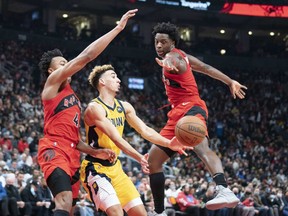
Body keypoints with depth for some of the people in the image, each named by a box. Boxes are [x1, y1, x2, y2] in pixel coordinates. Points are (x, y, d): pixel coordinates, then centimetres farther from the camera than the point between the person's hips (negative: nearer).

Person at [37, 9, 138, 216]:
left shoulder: (73, 96, 27)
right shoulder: (52, 82, 2)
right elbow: (86, 56, -8)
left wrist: (95, 152, 12)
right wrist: (118, 28, -8)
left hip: (72, 155, 10)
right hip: (54, 151, -9)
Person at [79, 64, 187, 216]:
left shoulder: (124, 107, 8)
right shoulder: (95, 108, -18)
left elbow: (145, 130, 7)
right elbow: (116, 139, -28)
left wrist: (168, 144, -9)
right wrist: (139, 158, -39)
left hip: (115, 167, 9)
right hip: (95, 168, -9)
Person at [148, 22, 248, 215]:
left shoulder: (173, 56, -7)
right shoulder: (178, 56, 22)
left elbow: (176, 62, -34)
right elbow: (206, 68, 31)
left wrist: (168, 64, -59)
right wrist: (230, 82, 40)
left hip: (190, 109, -11)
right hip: (178, 114, 11)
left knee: (201, 147, -38)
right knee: (153, 160, 13)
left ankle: (225, 191, -63)